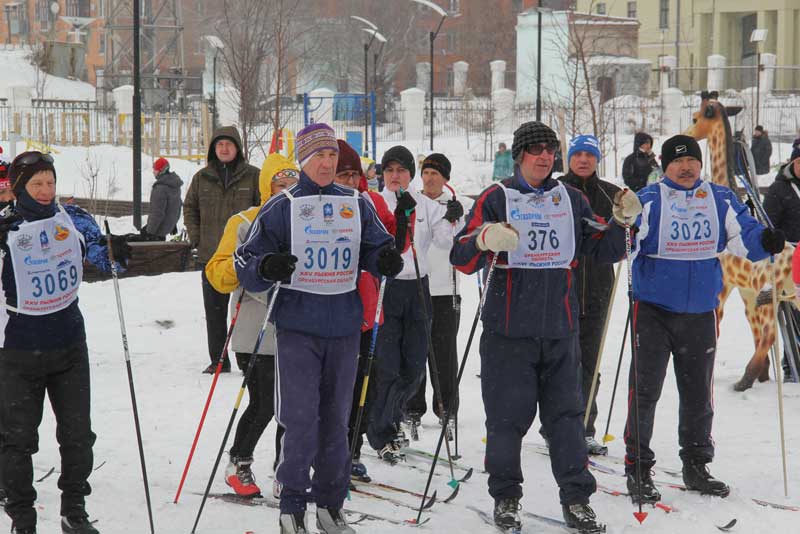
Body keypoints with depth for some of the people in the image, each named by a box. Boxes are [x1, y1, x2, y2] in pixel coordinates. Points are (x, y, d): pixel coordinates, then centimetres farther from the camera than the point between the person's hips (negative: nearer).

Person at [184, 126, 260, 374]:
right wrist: (196, 238, 8)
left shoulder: (253, 176, -1)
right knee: (214, 311, 7)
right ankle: (218, 360, 15)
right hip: (210, 256, 3)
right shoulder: (202, 177, 8)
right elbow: (189, 208, 18)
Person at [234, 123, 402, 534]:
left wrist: (385, 260, -13)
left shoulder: (357, 205, 9)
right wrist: (266, 268, -24)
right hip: (297, 328, -3)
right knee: (301, 420, -8)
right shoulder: (281, 207, -1)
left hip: (344, 329, 3)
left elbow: (374, 248, 11)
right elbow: (247, 263, -2)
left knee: (336, 419, 9)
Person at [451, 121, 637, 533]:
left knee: (566, 414, 4)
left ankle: (576, 499, 11)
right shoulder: (496, 199, 0)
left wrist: (621, 222, -4)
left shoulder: (571, 199, 11)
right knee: (508, 416, 1)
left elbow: (602, 251, 14)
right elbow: (461, 258, -7)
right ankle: (506, 498, 15)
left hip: (560, 329, 3)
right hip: (508, 329, -3)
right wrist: (484, 240, -27)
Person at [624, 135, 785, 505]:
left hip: (701, 312, 4)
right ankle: (638, 470, 5)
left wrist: (764, 241, -20)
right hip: (654, 309, -3)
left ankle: (696, 467, 26)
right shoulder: (648, 201, -5)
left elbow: (742, 236, 1)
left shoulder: (721, 200, 5)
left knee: (698, 393, 13)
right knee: (645, 390, -4)